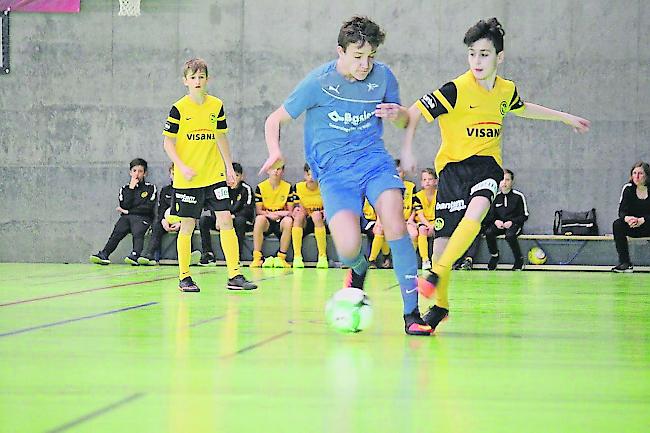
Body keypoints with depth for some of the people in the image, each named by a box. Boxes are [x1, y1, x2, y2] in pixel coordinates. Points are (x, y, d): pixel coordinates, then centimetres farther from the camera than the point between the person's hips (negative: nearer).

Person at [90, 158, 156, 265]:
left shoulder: (150, 188, 13)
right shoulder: (125, 189, 21)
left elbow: (148, 208, 0)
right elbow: (125, 205, 3)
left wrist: (127, 211, 2)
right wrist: (131, 188, 1)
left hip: (142, 218, -3)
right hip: (126, 217, 3)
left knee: (138, 233, -33)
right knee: (116, 233, -25)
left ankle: (135, 255, -55)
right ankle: (103, 255, -41)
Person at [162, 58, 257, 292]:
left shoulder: (217, 105, 6)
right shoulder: (179, 109, -5)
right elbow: (168, 142, -3)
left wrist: (229, 167, 11)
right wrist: (182, 167, -15)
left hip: (215, 175, 3)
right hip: (187, 178, -3)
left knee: (226, 220, -5)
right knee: (187, 226, 2)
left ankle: (234, 276, -4)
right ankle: (184, 277, 14)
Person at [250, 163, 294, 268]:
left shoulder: (288, 187, 4)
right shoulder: (261, 187, 1)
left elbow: (290, 211, 4)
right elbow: (258, 211, -3)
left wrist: (285, 213, -20)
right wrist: (269, 214, -23)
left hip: (281, 221, 1)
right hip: (266, 221, -1)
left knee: (288, 220, -34)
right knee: (259, 219, -36)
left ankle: (281, 257, -27)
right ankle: (257, 258, -35)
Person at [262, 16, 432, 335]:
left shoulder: (383, 76, 0)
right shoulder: (318, 82, -8)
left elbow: (404, 122, 16)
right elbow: (275, 120, 1)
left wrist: (397, 114, -10)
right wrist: (274, 152, -19)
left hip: (374, 160, 2)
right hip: (335, 171, -2)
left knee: (394, 224, -26)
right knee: (348, 248, -23)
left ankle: (412, 313, -17)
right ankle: (359, 271, 18)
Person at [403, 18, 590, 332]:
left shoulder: (506, 90, 3)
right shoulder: (457, 90, -14)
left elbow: (522, 109, 27)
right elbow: (415, 112, -13)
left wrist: (563, 117, 34)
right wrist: (407, 150, -25)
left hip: (486, 164, 2)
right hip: (453, 164, -2)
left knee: (476, 210, -30)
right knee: (443, 236, -6)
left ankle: (437, 274, -26)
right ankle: (440, 304, 13)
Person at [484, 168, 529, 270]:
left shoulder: (518, 196, -5)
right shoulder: (496, 196, 4)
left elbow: (524, 216, -2)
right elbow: (490, 215, 10)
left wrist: (512, 222, -16)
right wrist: (495, 221, -12)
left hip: (514, 224, -3)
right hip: (499, 224, 3)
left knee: (510, 235, -37)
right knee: (488, 232, -28)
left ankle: (519, 260, -14)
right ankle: (494, 256, -2)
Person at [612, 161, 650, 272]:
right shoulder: (628, 188, -5)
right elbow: (622, 211, -9)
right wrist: (627, 218, -33)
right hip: (632, 227, 3)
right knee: (617, 225, -25)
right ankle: (625, 263, -25)